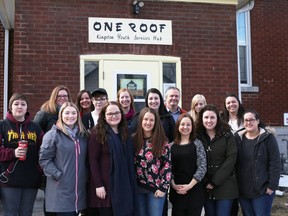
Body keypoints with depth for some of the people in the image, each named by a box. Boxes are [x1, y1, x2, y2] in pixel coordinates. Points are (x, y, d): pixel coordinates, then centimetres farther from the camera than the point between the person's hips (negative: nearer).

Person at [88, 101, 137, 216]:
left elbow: (129, 159, 14)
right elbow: (93, 160, -11)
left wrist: (131, 184, 8)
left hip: (124, 185, 6)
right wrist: (98, 185, -16)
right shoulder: (97, 133, -6)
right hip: (106, 185, -6)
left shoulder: (124, 133, 13)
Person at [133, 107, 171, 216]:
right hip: (138, 187, 3)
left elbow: (168, 165, -6)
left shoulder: (162, 141, -5)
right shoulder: (134, 139, 1)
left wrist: (163, 187, -11)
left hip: (156, 188, -2)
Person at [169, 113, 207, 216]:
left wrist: (190, 185, -12)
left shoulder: (197, 144, 1)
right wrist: (173, 185, -10)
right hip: (176, 191, 2)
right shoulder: (172, 145, 7)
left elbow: (202, 167, -6)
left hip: (194, 190, -2)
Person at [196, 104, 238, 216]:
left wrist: (215, 181, -12)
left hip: (225, 186, -2)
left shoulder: (227, 136, -1)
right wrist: (205, 182, -9)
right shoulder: (198, 137, 4)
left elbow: (231, 159, -9)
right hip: (205, 187, 2)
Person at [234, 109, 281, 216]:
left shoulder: (268, 137, -5)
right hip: (243, 190, 4)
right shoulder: (239, 138, 6)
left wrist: (272, 185, -14)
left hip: (262, 189, -4)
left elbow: (275, 163, -9)